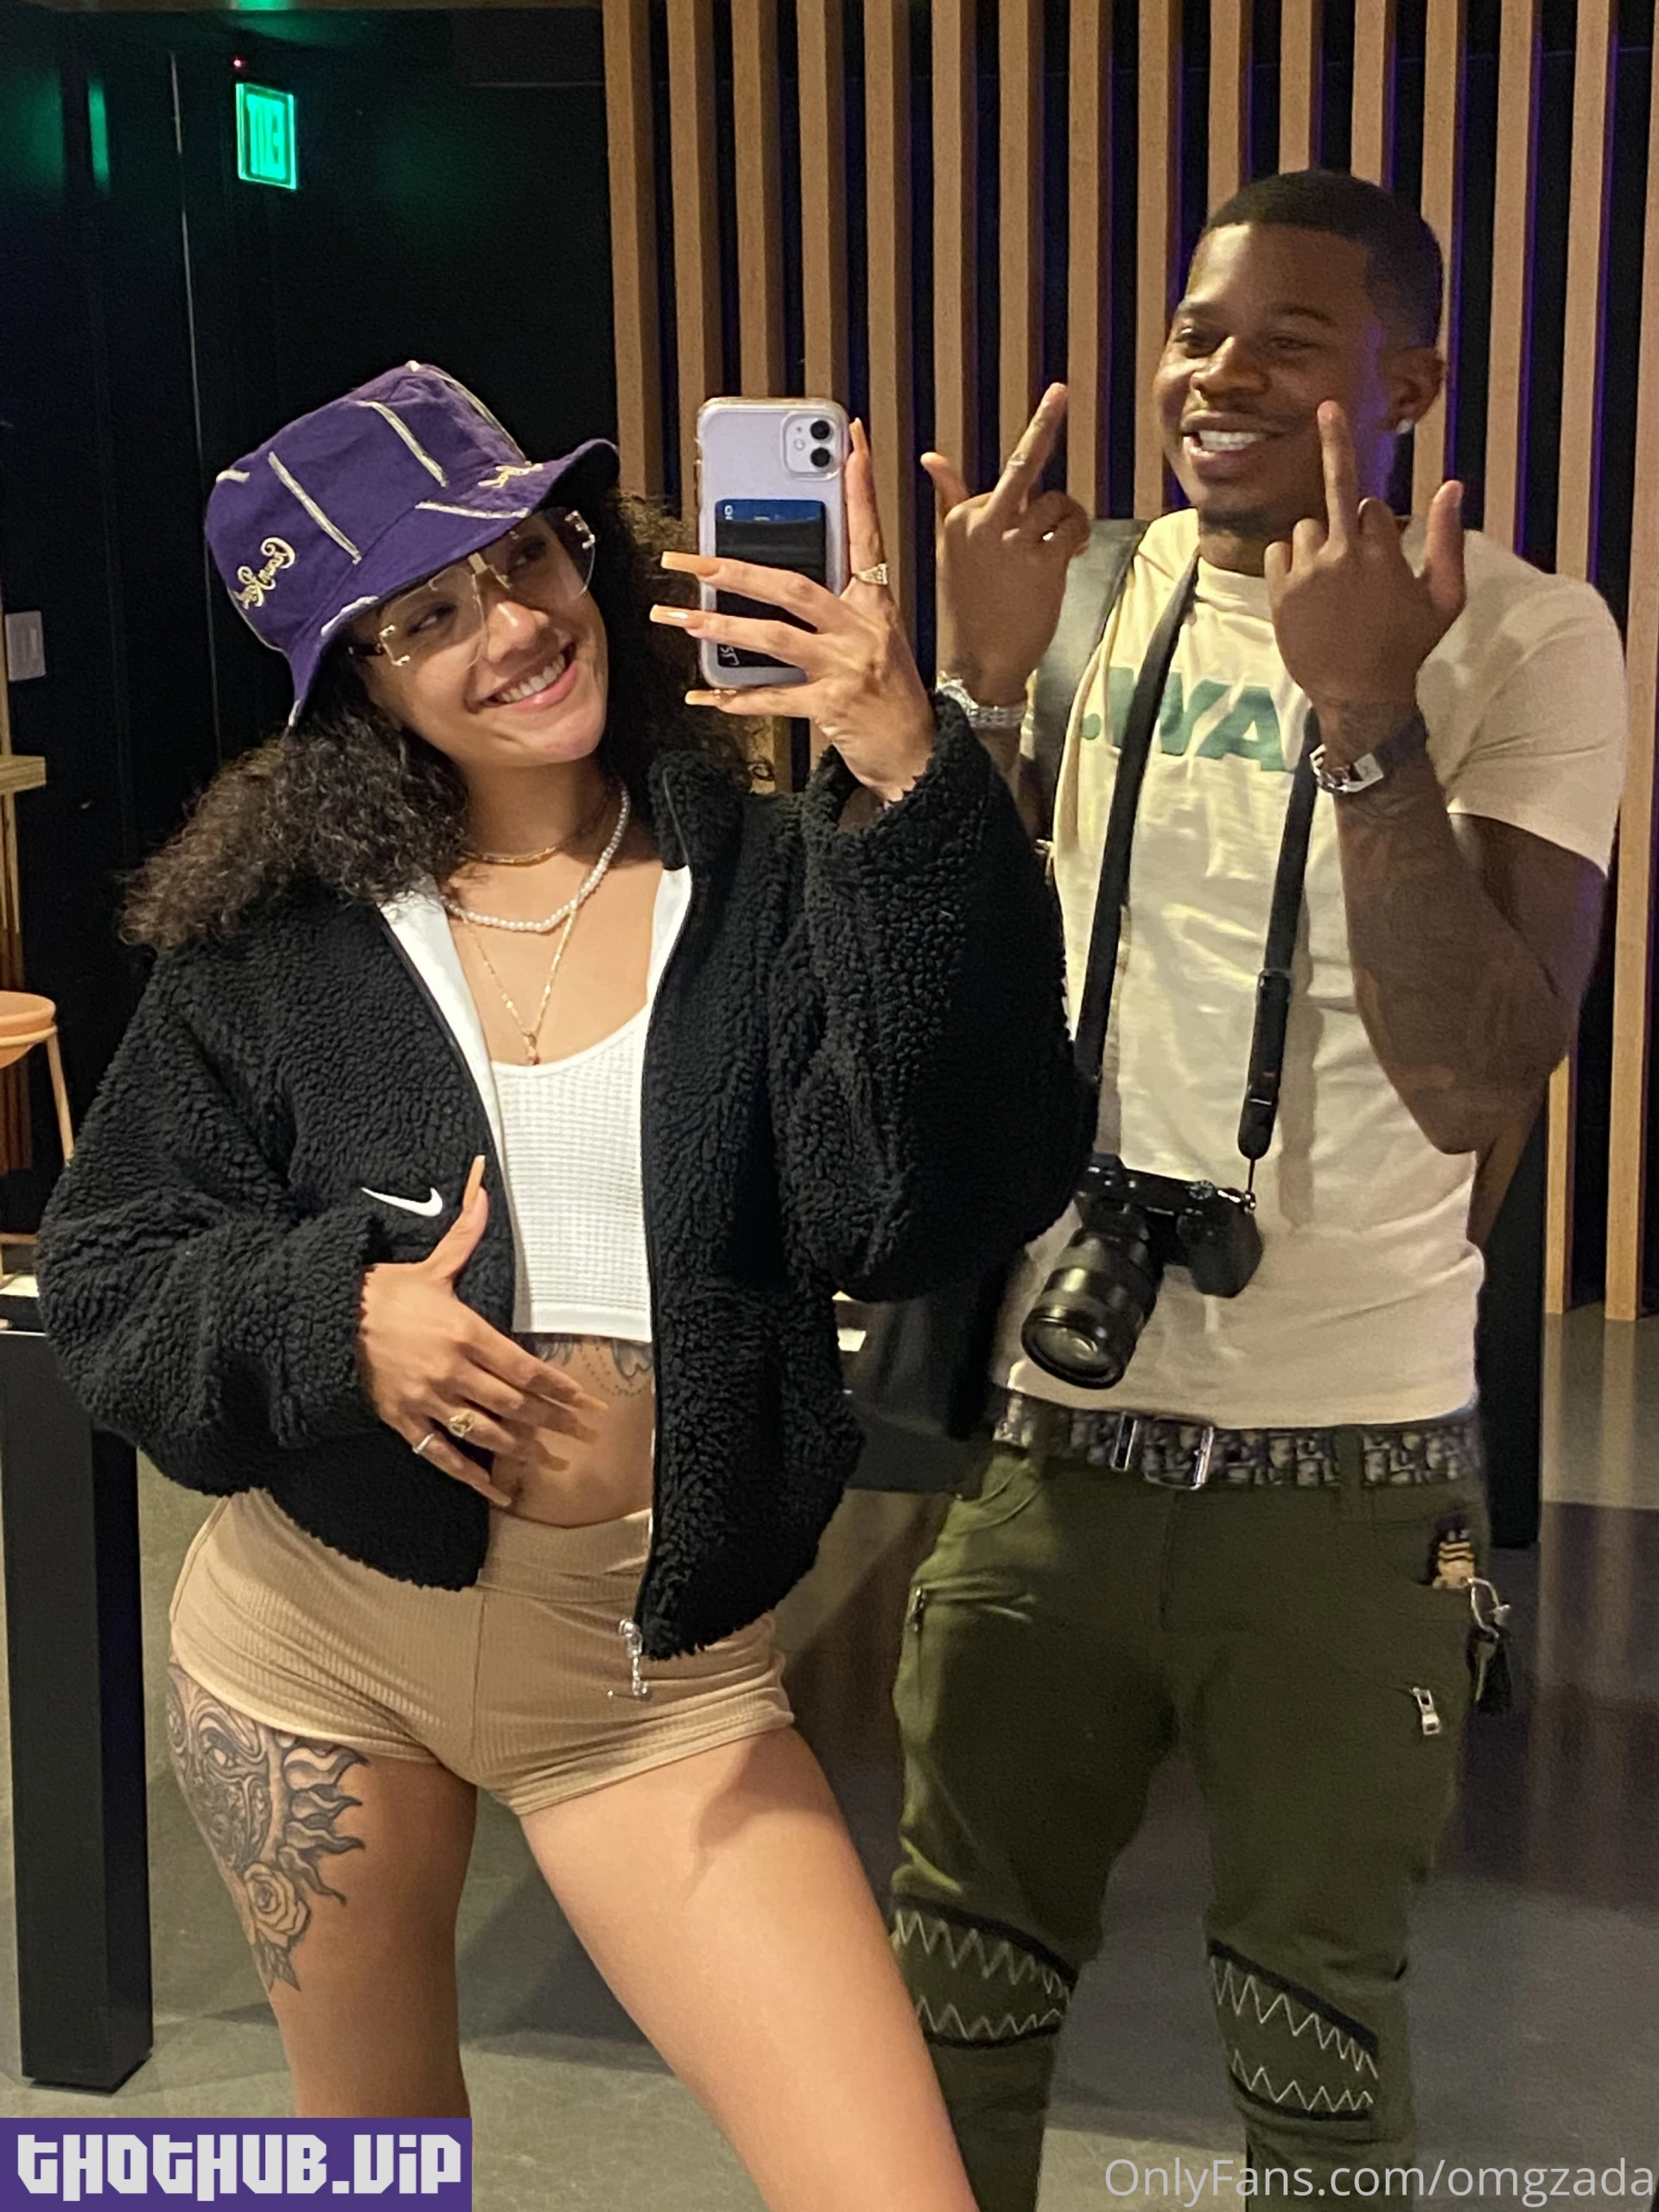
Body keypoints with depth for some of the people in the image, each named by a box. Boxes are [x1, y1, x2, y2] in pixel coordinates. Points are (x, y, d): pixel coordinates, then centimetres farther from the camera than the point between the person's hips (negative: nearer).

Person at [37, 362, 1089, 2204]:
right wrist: (330, 1319, -21)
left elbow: (924, 1209, -23)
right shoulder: (276, 935, -4)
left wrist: (915, 797, -31)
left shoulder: (771, 886, -8)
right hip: (309, 1644, 2)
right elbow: (107, 1288, -1)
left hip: (658, 1672, -1)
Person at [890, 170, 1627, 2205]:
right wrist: (986, 686, -12)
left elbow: (1480, 1087, -19)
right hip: (1050, 1422, 3)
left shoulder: (1530, 644, -9)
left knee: (1314, 2033, 15)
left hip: (1344, 1469, -3)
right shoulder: (1091, 597, 3)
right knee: (961, 1975, 15)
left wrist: (1366, 717, -27)